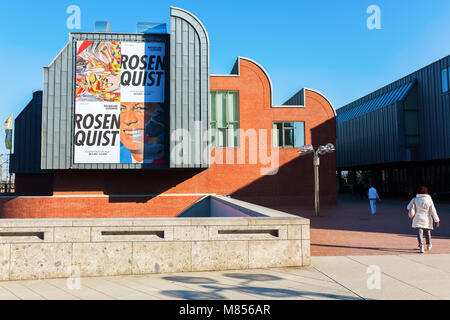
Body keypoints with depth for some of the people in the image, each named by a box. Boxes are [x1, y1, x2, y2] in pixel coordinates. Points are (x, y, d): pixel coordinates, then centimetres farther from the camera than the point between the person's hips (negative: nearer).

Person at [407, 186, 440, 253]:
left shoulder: (415, 199, -5)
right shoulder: (429, 200, -5)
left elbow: (409, 207, -2)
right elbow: (433, 211, -4)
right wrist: (437, 220, 0)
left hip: (418, 219, -1)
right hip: (427, 220, 1)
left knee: (420, 233, -4)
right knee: (427, 233, 18)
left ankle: (421, 247, -19)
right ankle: (428, 246, 36)